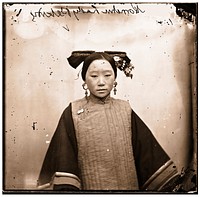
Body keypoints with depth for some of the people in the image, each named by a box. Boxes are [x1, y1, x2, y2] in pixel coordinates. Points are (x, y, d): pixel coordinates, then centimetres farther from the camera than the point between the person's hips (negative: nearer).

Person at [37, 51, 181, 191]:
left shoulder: (125, 111, -2)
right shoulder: (73, 114, -8)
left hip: (126, 184, 3)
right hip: (89, 184, -2)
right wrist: (65, 187, -24)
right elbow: (63, 160, -12)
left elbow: (147, 151, 0)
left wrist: (169, 183, -2)